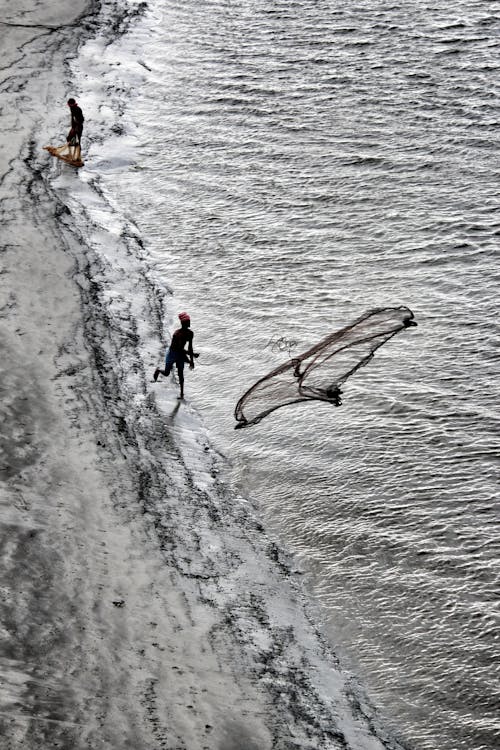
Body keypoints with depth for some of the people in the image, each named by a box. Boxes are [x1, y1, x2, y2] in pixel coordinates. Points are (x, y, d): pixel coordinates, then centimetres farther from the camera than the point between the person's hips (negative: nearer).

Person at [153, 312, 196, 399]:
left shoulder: (190, 333, -7)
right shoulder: (178, 333, -28)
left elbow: (190, 347, 2)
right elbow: (179, 348, -32)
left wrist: (191, 361, 2)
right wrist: (192, 354, -34)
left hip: (181, 354, 5)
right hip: (172, 354, -5)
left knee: (180, 374, 3)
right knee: (166, 373, 11)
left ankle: (182, 393, 7)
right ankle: (158, 370, 46)